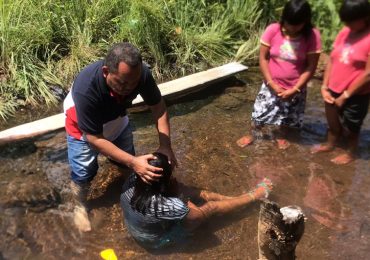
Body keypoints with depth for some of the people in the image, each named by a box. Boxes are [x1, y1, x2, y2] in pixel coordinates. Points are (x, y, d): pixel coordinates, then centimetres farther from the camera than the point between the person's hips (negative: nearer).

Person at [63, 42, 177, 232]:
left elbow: (158, 105, -18)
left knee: (126, 161, 12)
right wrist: (133, 162, -42)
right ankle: (80, 206, 31)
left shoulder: (140, 73, -33)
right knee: (83, 172, 0)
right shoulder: (86, 89, -45)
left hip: (115, 119, 4)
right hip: (83, 127, -3)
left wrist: (165, 145, -28)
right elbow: (95, 139, -37)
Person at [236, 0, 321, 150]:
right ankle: (252, 135, 38)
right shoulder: (273, 30, -15)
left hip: (295, 88, 0)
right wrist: (271, 83, -14)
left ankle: (281, 136, 47)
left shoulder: (312, 36, -16)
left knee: (287, 117, 17)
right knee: (260, 111, 11)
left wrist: (295, 89, -16)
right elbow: (263, 58, -9)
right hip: (271, 84, 0)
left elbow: (311, 67, -12)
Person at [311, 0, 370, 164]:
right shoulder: (344, 33, 1)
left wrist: (346, 95, -16)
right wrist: (325, 87, -4)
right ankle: (330, 144, 47)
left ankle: (351, 153, 38)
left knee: (349, 127, 14)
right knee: (332, 122, 22)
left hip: (356, 95, -5)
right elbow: (332, 60, 4)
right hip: (334, 90, 5)